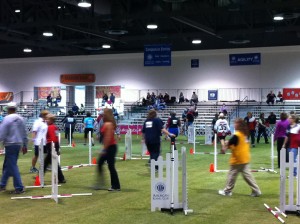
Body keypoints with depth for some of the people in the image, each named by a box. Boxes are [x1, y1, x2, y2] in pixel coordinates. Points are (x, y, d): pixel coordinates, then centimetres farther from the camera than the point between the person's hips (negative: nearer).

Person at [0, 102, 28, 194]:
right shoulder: (21, 119, 9)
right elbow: (24, 133, 13)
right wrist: (25, 145, 20)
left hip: (10, 145, -7)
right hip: (18, 144, 7)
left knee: (13, 166, -3)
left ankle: (19, 187, -5)